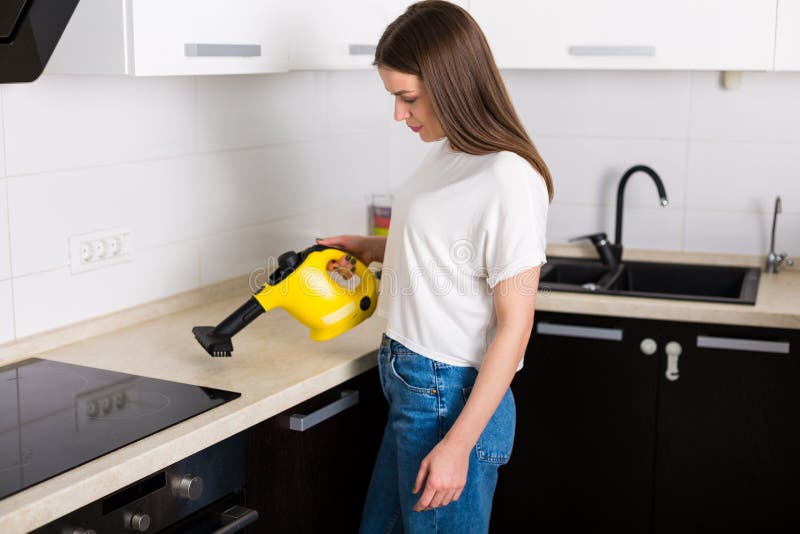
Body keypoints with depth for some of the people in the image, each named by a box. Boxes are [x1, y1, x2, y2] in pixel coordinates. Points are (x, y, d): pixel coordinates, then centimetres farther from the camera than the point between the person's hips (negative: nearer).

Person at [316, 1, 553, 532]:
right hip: (409, 386, 9)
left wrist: (458, 445, -19)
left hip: (452, 400, -8)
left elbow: (514, 326, -19)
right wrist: (372, 247, 10)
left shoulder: (509, 180, -21)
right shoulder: (448, 152, 3)